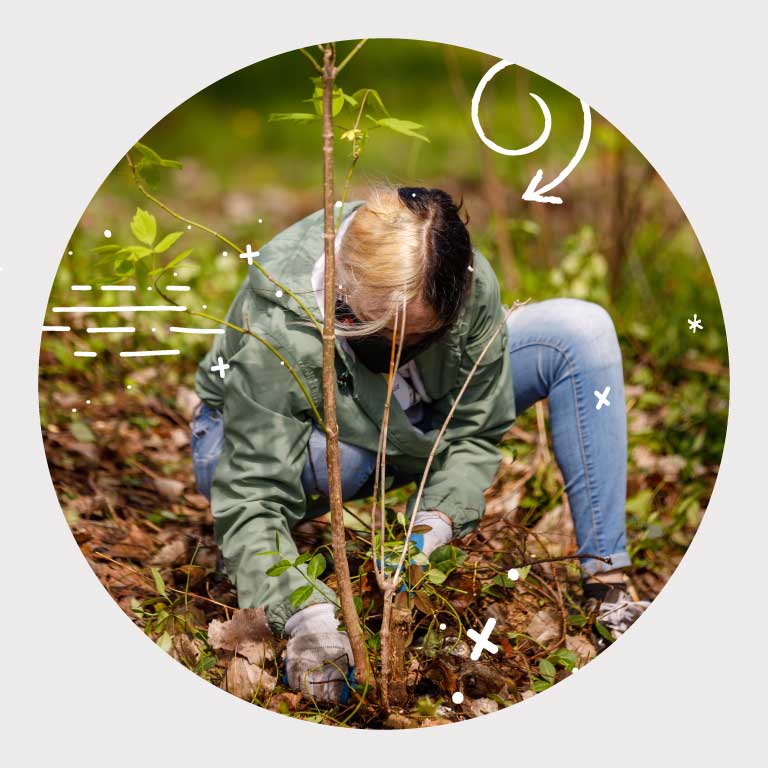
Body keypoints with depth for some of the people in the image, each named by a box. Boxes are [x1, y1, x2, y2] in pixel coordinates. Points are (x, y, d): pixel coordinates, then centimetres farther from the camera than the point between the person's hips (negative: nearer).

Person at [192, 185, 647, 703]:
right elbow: (253, 499, -39)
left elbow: (476, 433, -17)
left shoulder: (471, 286, -27)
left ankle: (607, 582, -14)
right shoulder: (279, 329, -38)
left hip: (409, 423, 4)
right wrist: (309, 616, -53)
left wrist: (436, 521, -35)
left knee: (582, 330, -16)